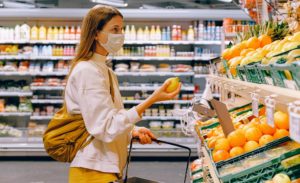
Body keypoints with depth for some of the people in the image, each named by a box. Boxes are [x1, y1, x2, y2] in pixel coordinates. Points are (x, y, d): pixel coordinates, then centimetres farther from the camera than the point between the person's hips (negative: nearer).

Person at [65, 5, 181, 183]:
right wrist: (151, 100, -25)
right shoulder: (87, 71, -16)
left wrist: (133, 131, -1)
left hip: (107, 168, 9)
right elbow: (105, 128, -22)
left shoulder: (106, 71, 13)